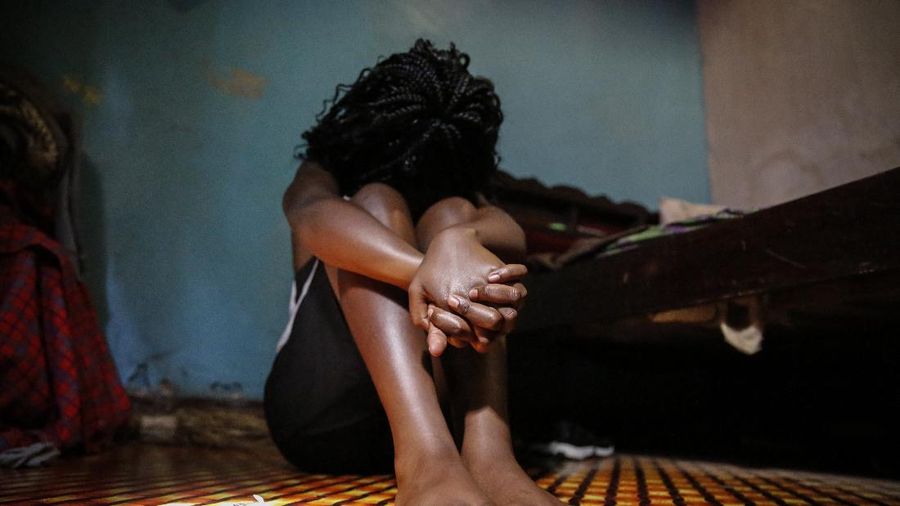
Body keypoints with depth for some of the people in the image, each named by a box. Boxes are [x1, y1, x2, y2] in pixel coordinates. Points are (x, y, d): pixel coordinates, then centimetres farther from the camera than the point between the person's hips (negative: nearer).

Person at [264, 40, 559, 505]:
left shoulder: (461, 191, 10)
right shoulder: (322, 177, 5)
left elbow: (510, 235, -17)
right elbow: (312, 215, -24)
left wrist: (457, 239, -43)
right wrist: (425, 271, -45)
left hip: (432, 407, 1)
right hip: (318, 410, -1)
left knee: (451, 214, -18)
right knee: (376, 203, -21)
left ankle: (487, 452, -38)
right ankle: (426, 459, -43)